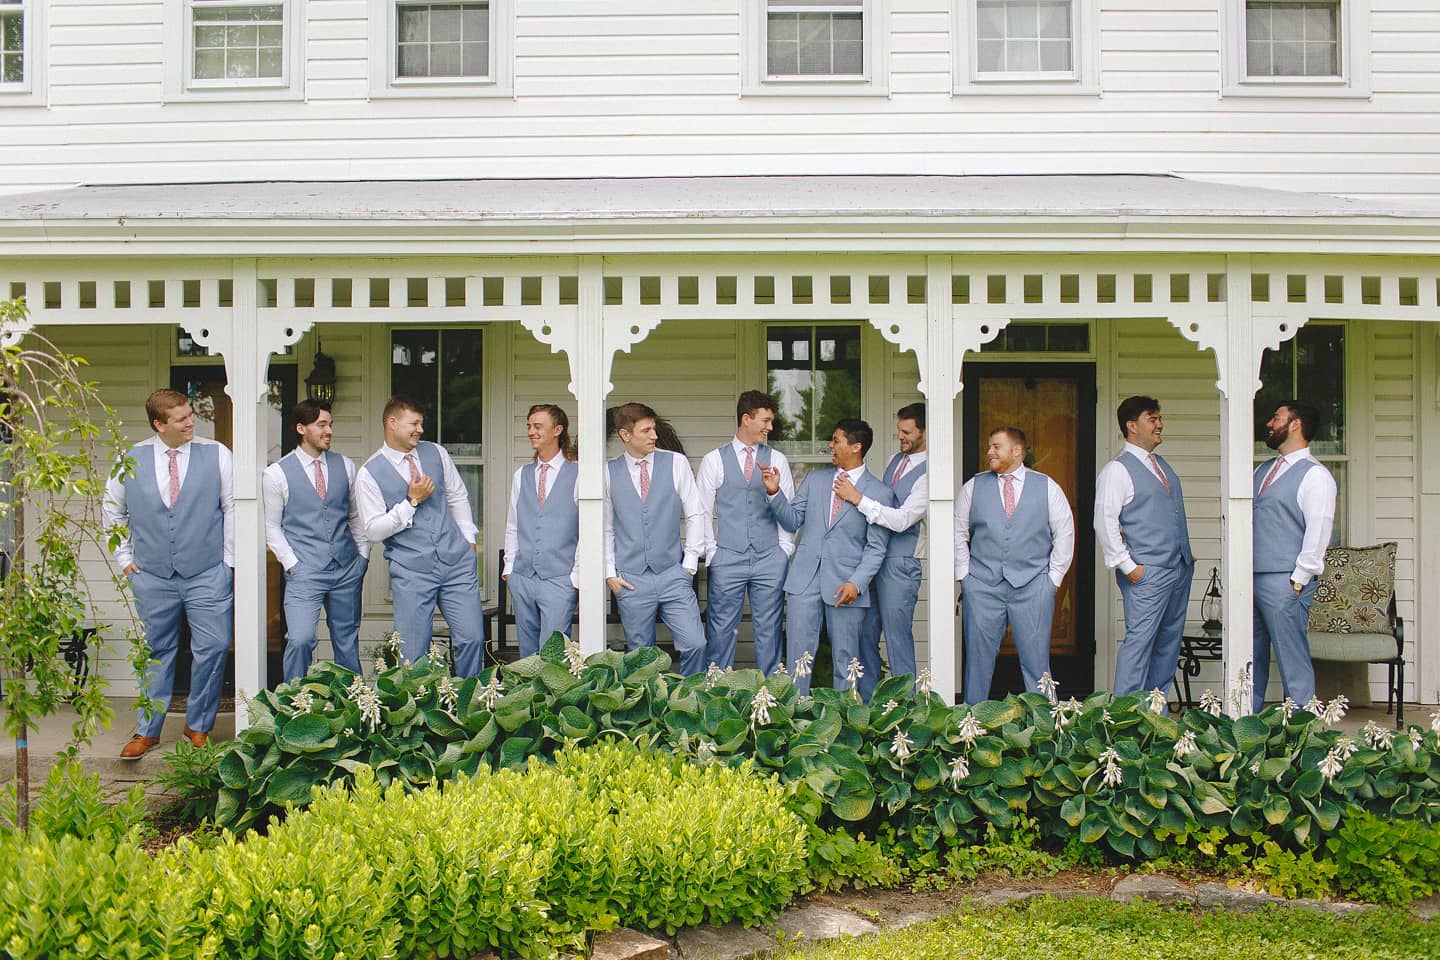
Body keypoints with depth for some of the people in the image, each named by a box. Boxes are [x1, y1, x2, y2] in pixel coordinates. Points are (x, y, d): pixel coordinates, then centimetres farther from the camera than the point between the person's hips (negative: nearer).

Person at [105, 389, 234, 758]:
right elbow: (112, 510, 16)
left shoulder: (216, 455, -3)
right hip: (152, 578, 1)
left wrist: (228, 561, -1)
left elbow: (232, 507, 1)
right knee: (156, 652, 10)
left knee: (212, 649, -3)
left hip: (207, 575, -1)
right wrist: (123, 556, 12)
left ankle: (198, 727, 14)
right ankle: (147, 731, 21)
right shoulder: (131, 460, 2)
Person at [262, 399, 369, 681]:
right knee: (300, 640, -16)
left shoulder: (346, 466, 9)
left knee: (347, 641, 9)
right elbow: (272, 526, 3)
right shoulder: (277, 474, -1)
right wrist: (292, 564, -6)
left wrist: (362, 555, 8)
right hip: (305, 572, -3)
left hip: (348, 569, 4)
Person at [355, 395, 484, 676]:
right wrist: (412, 501, -13)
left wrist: (469, 538, 12)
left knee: (472, 638, -1)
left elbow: (458, 497, 21)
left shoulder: (436, 453, 10)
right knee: (413, 654, 0)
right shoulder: (369, 473, -4)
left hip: (457, 561, 3)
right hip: (411, 571, -3)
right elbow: (373, 530, -6)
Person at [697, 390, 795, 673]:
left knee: (769, 632, 5)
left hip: (770, 560, 1)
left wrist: (784, 551, 3)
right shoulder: (714, 460, 3)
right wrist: (711, 552, -1)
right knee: (721, 631, 1)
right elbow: (702, 512, 5)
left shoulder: (777, 460, 7)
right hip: (728, 559, -1)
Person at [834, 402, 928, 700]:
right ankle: (865, 704, 22)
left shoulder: (928, 474, -14)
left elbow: (902, 520, -23)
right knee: (865, 634, 12)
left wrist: (857, 498, -24)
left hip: (900, 564, -8)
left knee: (898, 639, -3)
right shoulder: (895, 460, 12)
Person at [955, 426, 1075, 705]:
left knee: (1036, 661, 1)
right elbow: (958, 533, 13)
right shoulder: (974, 487, 8)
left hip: (1033, 587, -1)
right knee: (978, 660, 3)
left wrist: (1053, 578, 3)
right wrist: (964, 575, 5)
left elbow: (1065, 533, 8)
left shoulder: (1047, 487, 6)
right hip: (982, 586, 1)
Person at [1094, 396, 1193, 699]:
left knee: (1169, 643, 10)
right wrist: (1127, 566, -16)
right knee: (1140, 641, -10)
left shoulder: (1162, 465, 17)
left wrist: (1187, 553, 18)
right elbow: (1104, 522, -14)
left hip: (1179, 569, 8)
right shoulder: (1117, 470, -9)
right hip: (1147, 573, -8)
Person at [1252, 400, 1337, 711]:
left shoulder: (1315, 475, -7)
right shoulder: (1264, 469, 17)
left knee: (1293, 662, -4)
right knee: (1251, 659, 12)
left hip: (1284, 583, -8)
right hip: (1251, 579, 8)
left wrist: (1297, 581, -15)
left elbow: (1318, 533, -13)